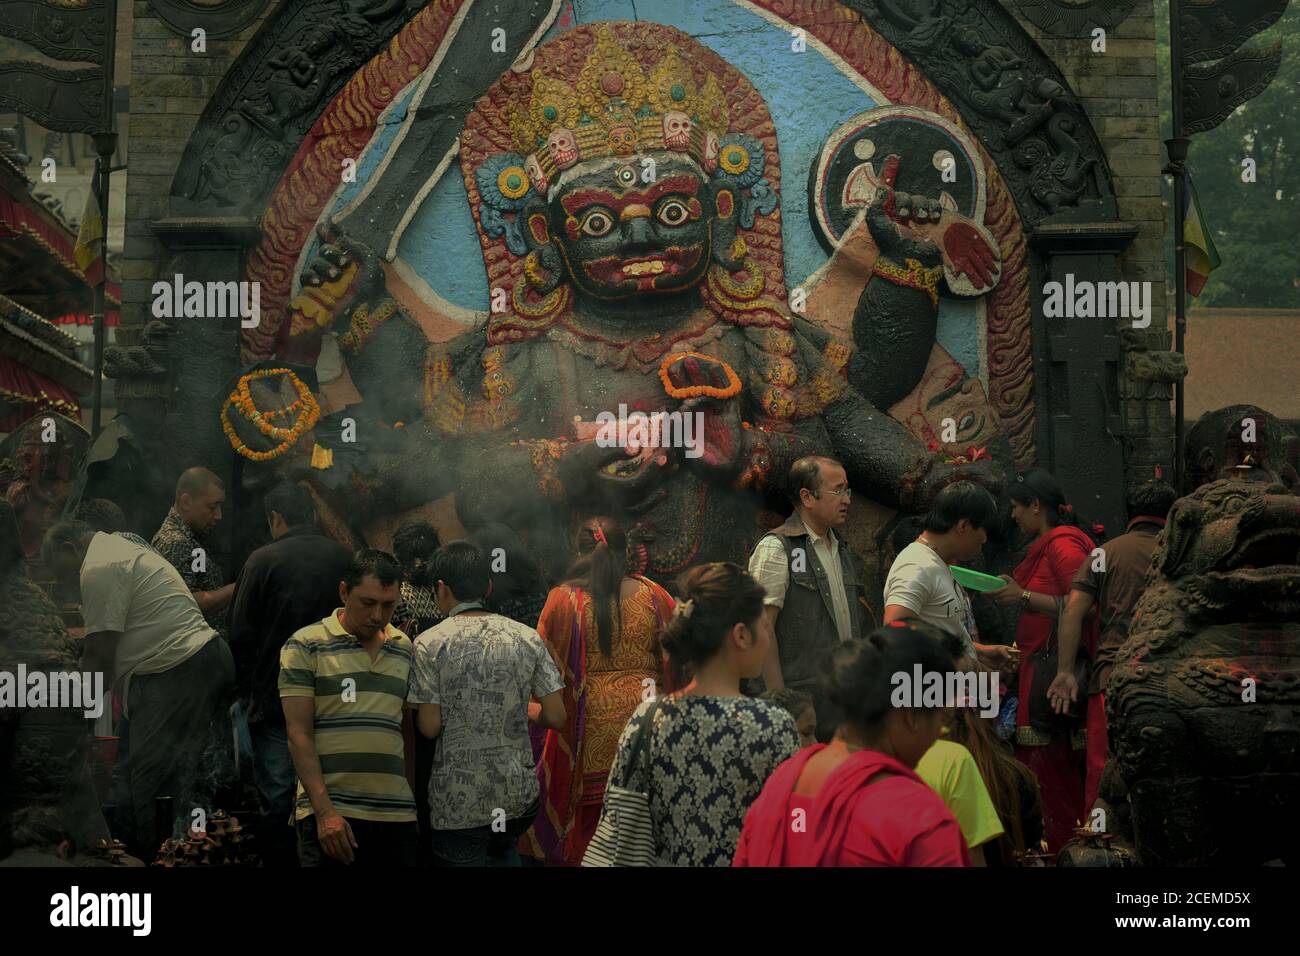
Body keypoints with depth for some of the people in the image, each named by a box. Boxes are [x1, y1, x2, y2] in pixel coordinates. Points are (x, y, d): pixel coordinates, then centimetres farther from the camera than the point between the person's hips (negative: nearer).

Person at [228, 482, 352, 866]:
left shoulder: (263, 560, -7)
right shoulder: (346, 558, 2)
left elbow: (241, 634, -5)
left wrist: (246, 692, 4)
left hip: (275, 701, -3)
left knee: (277, 799, 4)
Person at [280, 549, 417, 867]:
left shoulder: (404, 649, 13)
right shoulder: (306, 646, 0)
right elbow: (299, 736, -5)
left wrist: (417, 803, 8)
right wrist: (324, 811, -12)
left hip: (397, 814, 4)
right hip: (330, 813, -4)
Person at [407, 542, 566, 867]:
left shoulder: (430, 644, -9)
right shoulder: (528, 638, -1)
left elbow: (429, 726, -11)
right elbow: (555, 717, -3)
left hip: (459, 802, -3)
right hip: (520, 796, 3)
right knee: (504, 855, 29)